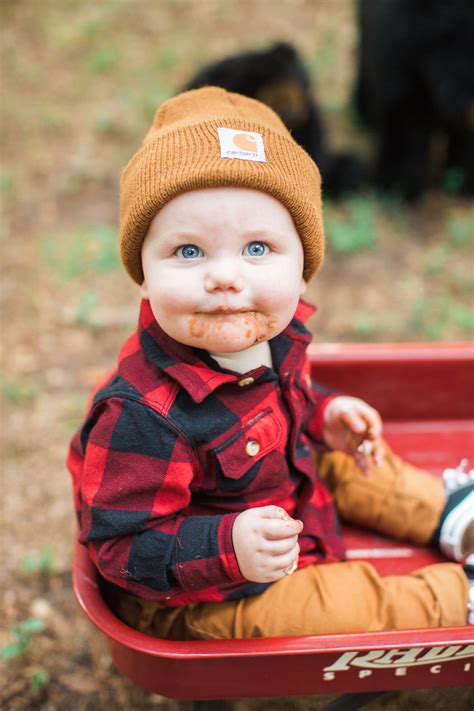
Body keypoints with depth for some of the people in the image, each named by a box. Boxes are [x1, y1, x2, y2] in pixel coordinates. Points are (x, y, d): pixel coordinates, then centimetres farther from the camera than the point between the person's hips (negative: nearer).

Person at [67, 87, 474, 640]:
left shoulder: (272, 333, -12)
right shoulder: (144, 414, -39)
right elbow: (120, 546, -32)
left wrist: (322, 416, 0)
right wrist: (227, 548, -42)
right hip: (197, 599, -8)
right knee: (348, 606, -15)